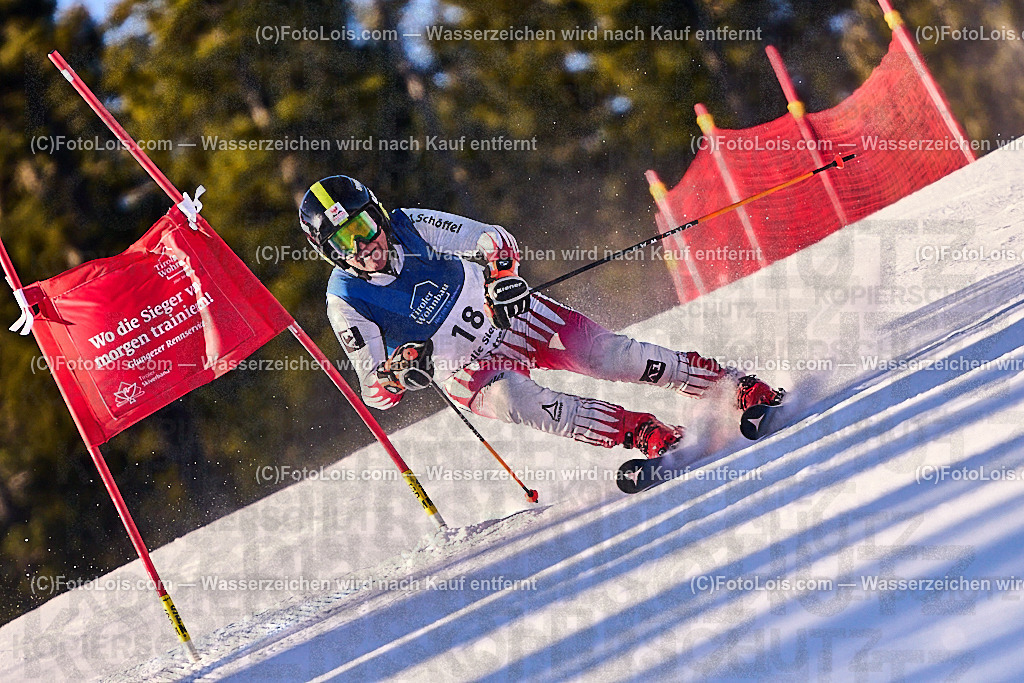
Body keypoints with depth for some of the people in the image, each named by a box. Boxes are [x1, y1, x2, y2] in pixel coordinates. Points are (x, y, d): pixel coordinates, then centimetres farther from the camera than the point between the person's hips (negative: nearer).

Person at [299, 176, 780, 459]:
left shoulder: (413, 227, -13)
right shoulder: (347, 302, -16)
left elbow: (493, 239, -2)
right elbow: (374, 391, -10)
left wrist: (502, 272, -23)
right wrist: (397, 374, -32)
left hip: (511, 315, 2)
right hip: (467, 370, -1)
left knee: (608, 354, -14)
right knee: (518, 402, -33)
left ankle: (739, 388, -5)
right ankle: (644, 435, -32)